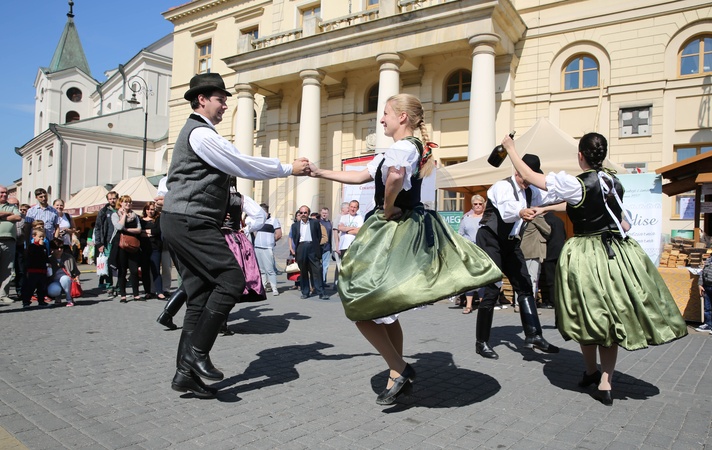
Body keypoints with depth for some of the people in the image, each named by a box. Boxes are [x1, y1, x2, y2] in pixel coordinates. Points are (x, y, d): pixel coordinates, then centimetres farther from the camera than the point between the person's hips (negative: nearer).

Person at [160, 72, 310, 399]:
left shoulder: (198, 132, 24)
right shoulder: (201, 133, -10)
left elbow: (238, 164, 21)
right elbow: (242, 166, -10)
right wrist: (288, 169, -2)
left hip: (179, 224, 11)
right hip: (191, 222, -10)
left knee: (200, 295, 8)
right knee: (231, 280, -10)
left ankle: (186, 372, 11)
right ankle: (197, 351, -5)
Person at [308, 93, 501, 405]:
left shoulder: (403, 147, -15)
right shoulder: (415, 147, 16)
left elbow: (394, 176, -40)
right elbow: (360, 177, 22)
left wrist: (386, 209, -21)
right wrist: (321, 173, 23)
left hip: (394, 232, -10)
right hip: (409, 231, 10)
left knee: (361, 307, -4)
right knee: (384, 309, 16)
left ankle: (399, 370, 4)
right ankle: (397, 375, 27)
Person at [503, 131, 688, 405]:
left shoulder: (576, 184, -15)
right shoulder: (615, 184, 6)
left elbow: (528, 176, -10)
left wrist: (510, 149, 3)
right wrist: (545, 209, 27)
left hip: (585, 256, -5)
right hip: (617, 255, 6)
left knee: (588, 316, 13)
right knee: (612, 316, 11)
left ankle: (591, 372, 32)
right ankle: (605, 384, 14)